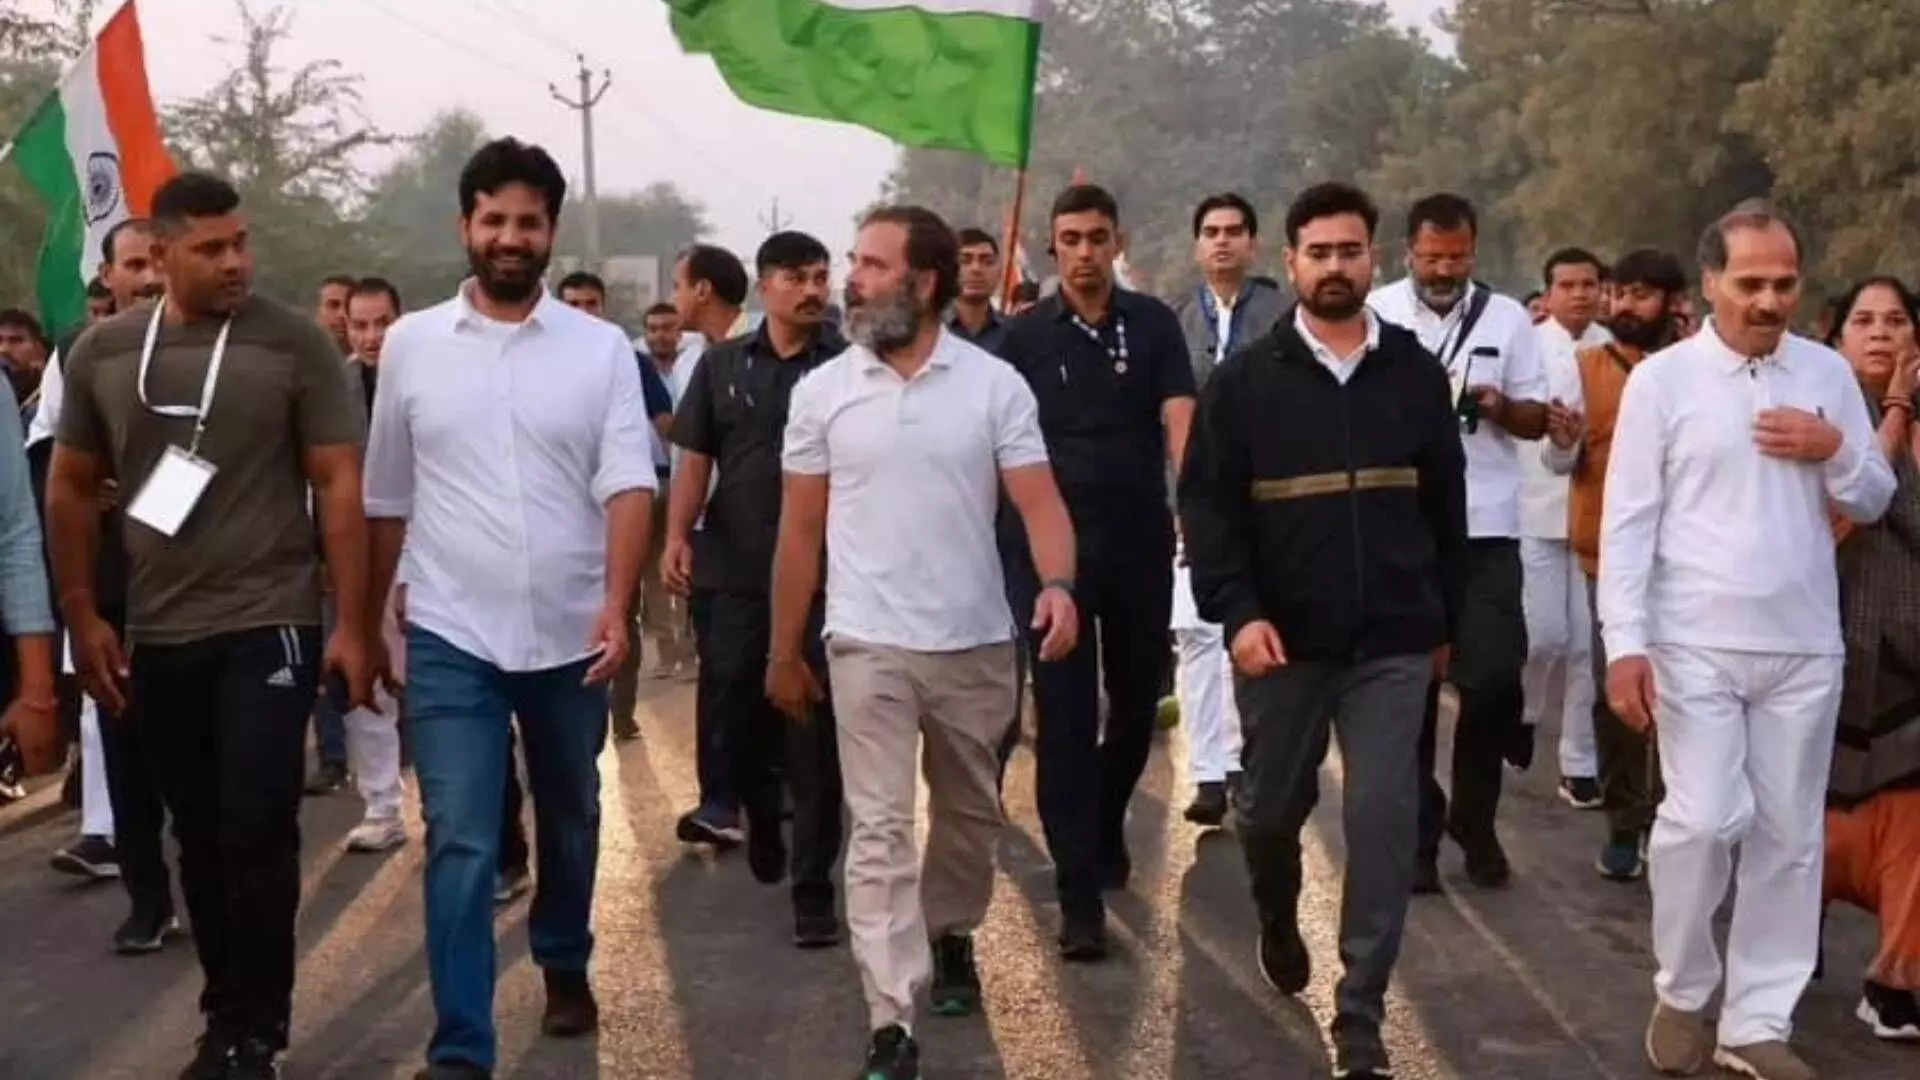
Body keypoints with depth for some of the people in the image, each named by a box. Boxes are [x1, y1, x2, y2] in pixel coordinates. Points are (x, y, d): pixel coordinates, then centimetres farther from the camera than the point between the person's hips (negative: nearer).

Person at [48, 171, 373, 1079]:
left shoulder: (294, 344, -5)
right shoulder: (103, 352, 4)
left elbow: (339, 486, -5)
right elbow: (71, 490, 12)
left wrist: (350, 624, -8)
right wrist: (81, 614, 7)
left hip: (267, 629, -3)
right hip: (156, 639, 4)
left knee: (256, 837, -4)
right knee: (199, 837, 12)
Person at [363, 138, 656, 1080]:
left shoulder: (601, 347, -1)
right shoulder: (411, 344, 2)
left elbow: (628, 484, -9)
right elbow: (386, 500, 9)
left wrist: (616, 604, -22)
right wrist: (367, 622, 11)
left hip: (571, 634, 1)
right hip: (450, 637, -1)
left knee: (570, 820, 19)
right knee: (460, 845, -7)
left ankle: (565, 966, 43)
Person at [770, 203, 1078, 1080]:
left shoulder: (995, 384, -4)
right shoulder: (822, 391, 0)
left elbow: (1038, 501, -8)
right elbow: (800, 531, 5)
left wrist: (1058, 585, -28)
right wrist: (784, 652, 6)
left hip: (976, 643, 1)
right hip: (868, 645, -1)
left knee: (969, 814, 18)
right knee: (880, 830, -5)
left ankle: (952, 938, 44)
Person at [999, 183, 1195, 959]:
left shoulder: (1153, 324, 1)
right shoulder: (1026, 335, 0)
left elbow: (1179, 421, -10)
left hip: (1142, 543, 2)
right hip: (1057, 545, -1)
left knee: (1137, 700, 15)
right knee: (1065, 716, -6)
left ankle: (1107, 823, 41)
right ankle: (1079, 893, -5)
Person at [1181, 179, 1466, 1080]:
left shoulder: (1415, 373, 6)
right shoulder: (1245, 379, 0)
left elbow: (1445, 503, 12)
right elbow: (1207, 504, -4)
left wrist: (1445, 618, 13)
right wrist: (1235, 610, -15)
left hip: (1392, 642, 1)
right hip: (1281, 638, 0)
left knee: (1383, 820, -4)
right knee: (1271, 806, 12)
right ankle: (1278, 923, 45)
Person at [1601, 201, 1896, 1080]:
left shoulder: (1828, 373, 6)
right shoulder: (1662, 379, -4)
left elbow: (1873, 503, 11)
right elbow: (1629, 519, -5)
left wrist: (1836, 451, -10)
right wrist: (1625, 642, -13)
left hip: (1804, 647, 4)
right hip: (1696, 645, -4)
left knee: (1789, 837, 7)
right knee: (1702, 821, -9)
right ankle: (1681, 993, 14)